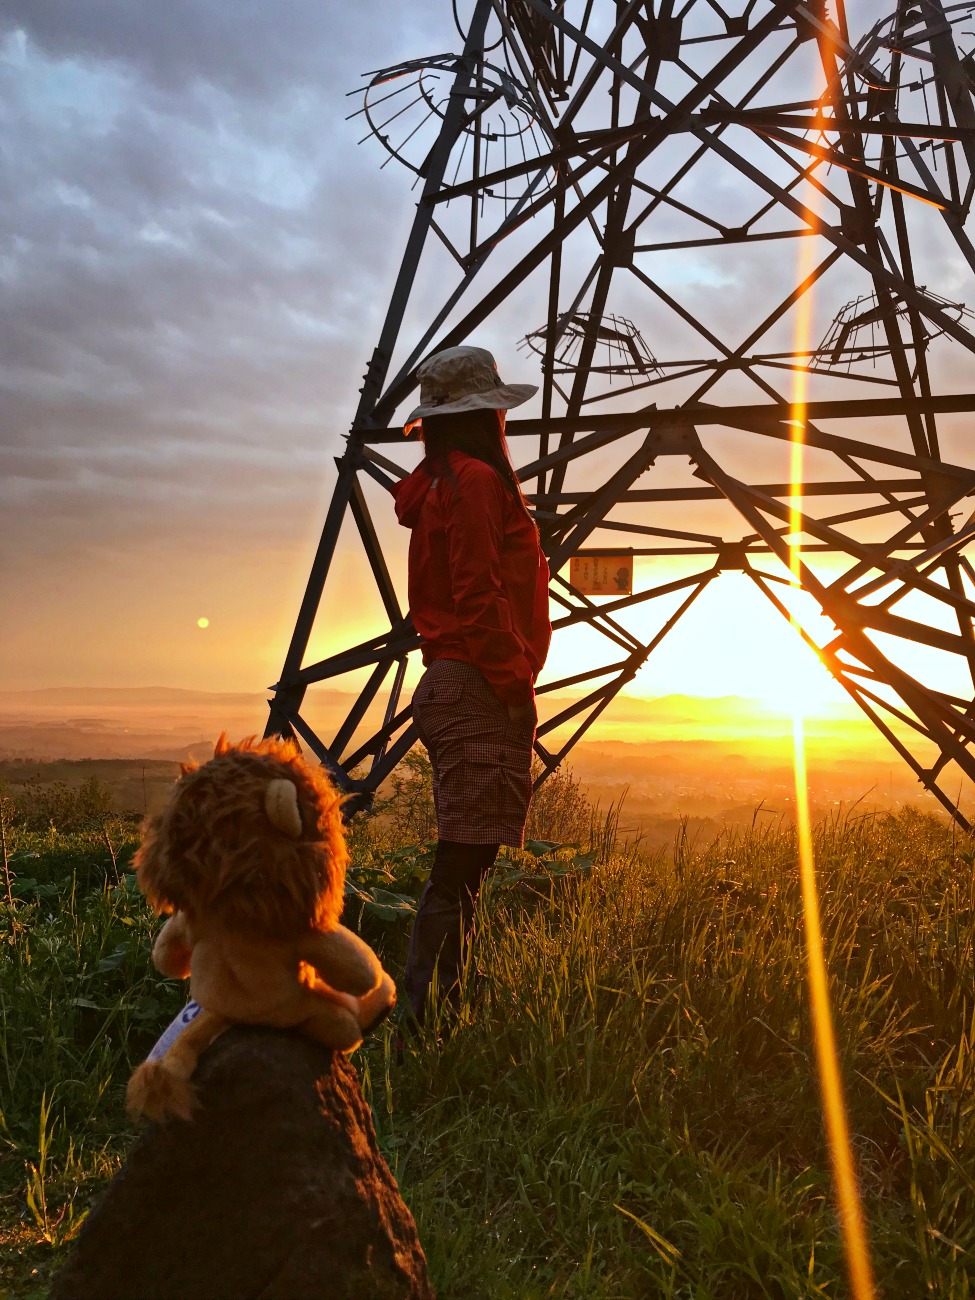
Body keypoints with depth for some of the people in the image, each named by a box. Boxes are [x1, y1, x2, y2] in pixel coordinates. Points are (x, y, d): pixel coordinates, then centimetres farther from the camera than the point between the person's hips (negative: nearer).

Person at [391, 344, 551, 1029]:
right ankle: (430, 1017, -6)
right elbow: (479, 599, -18)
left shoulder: (439, 484, 21)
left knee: (463, 865, 13)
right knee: (461, 864, -9)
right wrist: (516, 688, -15)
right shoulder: (476, 479, -8)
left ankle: (436, 1012, 21)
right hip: (480, 694, -10)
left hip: (453, 689, 10)